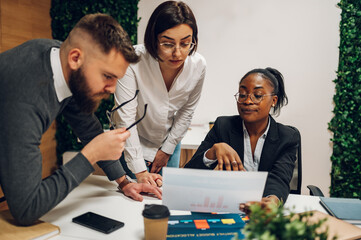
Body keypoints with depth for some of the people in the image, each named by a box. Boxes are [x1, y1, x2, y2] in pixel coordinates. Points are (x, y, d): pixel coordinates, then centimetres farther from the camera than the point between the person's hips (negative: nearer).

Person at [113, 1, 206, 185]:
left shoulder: (198, 65, -18)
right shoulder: (134, 61, -30)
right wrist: (140, 171, -28)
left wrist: (167, 149, 0)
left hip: (169, 143, 3)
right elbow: (125, 117, -27)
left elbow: (187, 110, -4)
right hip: (134, 143, -3)